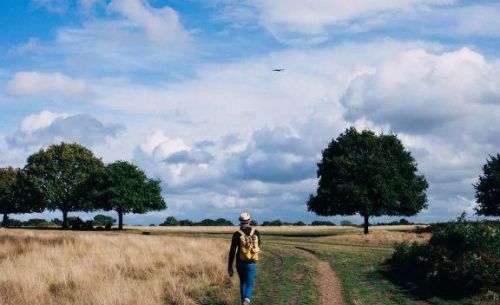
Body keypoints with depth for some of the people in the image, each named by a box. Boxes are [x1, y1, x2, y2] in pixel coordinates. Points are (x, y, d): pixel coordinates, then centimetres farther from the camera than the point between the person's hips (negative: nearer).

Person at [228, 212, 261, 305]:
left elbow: (232, 251, -7)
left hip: (240, 262, 1)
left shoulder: (237, 234, -9)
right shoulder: (256, 233, -4)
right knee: (249, 284, 0)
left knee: (243, 282, 21)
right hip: (251, 263, -1)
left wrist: (230, 266, -1)